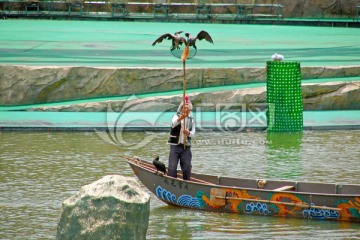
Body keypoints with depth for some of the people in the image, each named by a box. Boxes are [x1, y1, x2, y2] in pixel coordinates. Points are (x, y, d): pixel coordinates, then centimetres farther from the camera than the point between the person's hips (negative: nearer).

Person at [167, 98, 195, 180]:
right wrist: (180, 118, -44)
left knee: (187, 167, 2)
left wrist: (188, 133, -23)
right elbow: (173, 124, -24)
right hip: (175, 146, -3)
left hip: (186, 147, 3)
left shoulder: (191, 120, 11)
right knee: (172, 167, -9)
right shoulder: (176, 116, 0)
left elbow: (193, 134, 1)